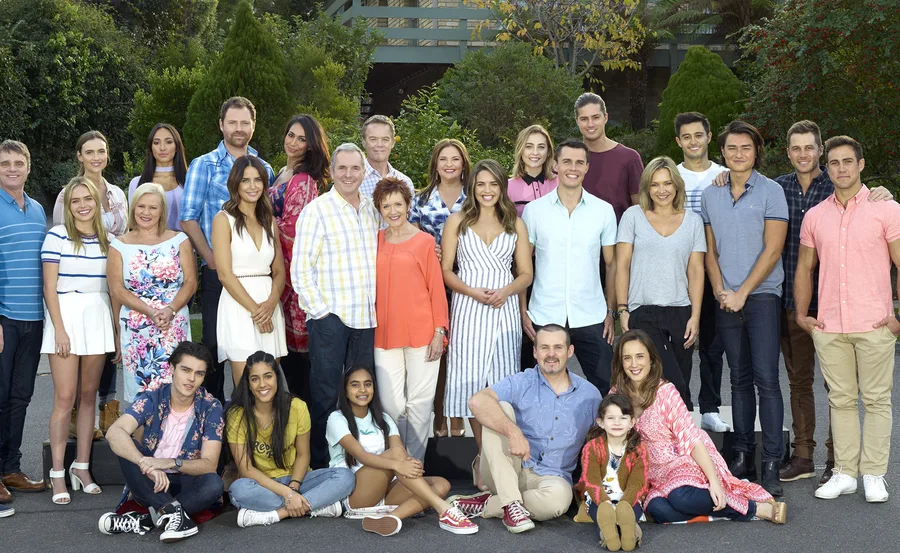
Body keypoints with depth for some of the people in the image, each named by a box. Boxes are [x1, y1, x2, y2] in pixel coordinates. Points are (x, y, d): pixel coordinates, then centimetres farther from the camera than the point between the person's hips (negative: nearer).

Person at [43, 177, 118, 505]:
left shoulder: (108, 240, 10)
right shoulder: (57, 236, -2)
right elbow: (50, 287, -5)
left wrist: (118, 330, 9)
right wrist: (59, 329, -12)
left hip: (98, 318, 4)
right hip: (66, 315, -4)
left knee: (88, 395, 7)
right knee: (65, 398, -7)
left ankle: (82, 467, 14)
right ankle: (58, 475, -2)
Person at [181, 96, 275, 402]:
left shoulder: (264, 169, 12)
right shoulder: (204, 165, 3)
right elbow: (188, 219, -4)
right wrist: (212, 261, -12)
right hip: (217, 272, -3)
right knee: (215, 342, 1)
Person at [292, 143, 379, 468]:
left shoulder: (371, 210, 13)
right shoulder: (317, 210, -4)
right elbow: (300, 269, -7)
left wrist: (375, 304, 12)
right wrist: (320, 309, -11)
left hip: (365, 318, 5)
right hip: (329, 317, -5)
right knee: (325, 394, -1)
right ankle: (319, 464, 9)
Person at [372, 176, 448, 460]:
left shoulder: (425, 241, -1)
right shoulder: (375, 241, 9)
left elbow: (436, 288, -2)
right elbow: (370, 286, 15)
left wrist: (439, 331, -6)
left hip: (421, 332, -3)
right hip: (385, 333, 3)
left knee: (419, 402, 3)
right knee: (390, 403, 4)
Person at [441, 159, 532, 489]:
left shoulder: (515, 225, 11)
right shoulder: (457, 222, 8)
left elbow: (526, 274, 10)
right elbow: (445, 270, 4)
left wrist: (505, 291, -11)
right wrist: (473, 292, -12)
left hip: (504, 310, 1)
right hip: (468, 310, -1)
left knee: (502, 383, -3)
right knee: (472, 383, -3)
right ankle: (483, 458, 7)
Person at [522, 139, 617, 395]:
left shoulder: (604, 210, 4)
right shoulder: (534, 210, 3)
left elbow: (612, 264, 9)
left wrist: (611, 311, 4)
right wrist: (522, 311, -1)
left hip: (591, 319, 0)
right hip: (544, 317, 0)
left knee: (606, 387, -2)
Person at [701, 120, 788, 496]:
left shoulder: (770, 191, -1)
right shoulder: (710, 195, 12)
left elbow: (772, 249, -7)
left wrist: (742, 293, -11)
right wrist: (720, 290, -1)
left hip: (762, 296, -4)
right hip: (726, 300, 4)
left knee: (766, 378, -10)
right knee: (739, 379, 8)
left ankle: (772, 463, -8)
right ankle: (742, 456, 14)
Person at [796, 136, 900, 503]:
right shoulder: (815, 216, 11)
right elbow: (804, 268, 18)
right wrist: (802, 314, 9)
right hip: (829, 327, 4)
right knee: (840, 400, 9)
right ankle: (844, 473, 16)